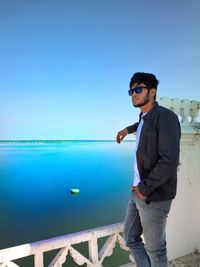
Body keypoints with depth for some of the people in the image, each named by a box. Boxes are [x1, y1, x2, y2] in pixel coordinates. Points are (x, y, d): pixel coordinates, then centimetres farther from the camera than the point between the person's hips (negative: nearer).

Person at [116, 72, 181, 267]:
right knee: (131, 238, 18)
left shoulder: (165, 117, -16)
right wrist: (129, 129, 40)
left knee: (155, 248, 9)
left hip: (153, 196, -9)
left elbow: (169, 160, -24)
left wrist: (146, 188, -19)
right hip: (137, 191, 9)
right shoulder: (144, 117, 11)